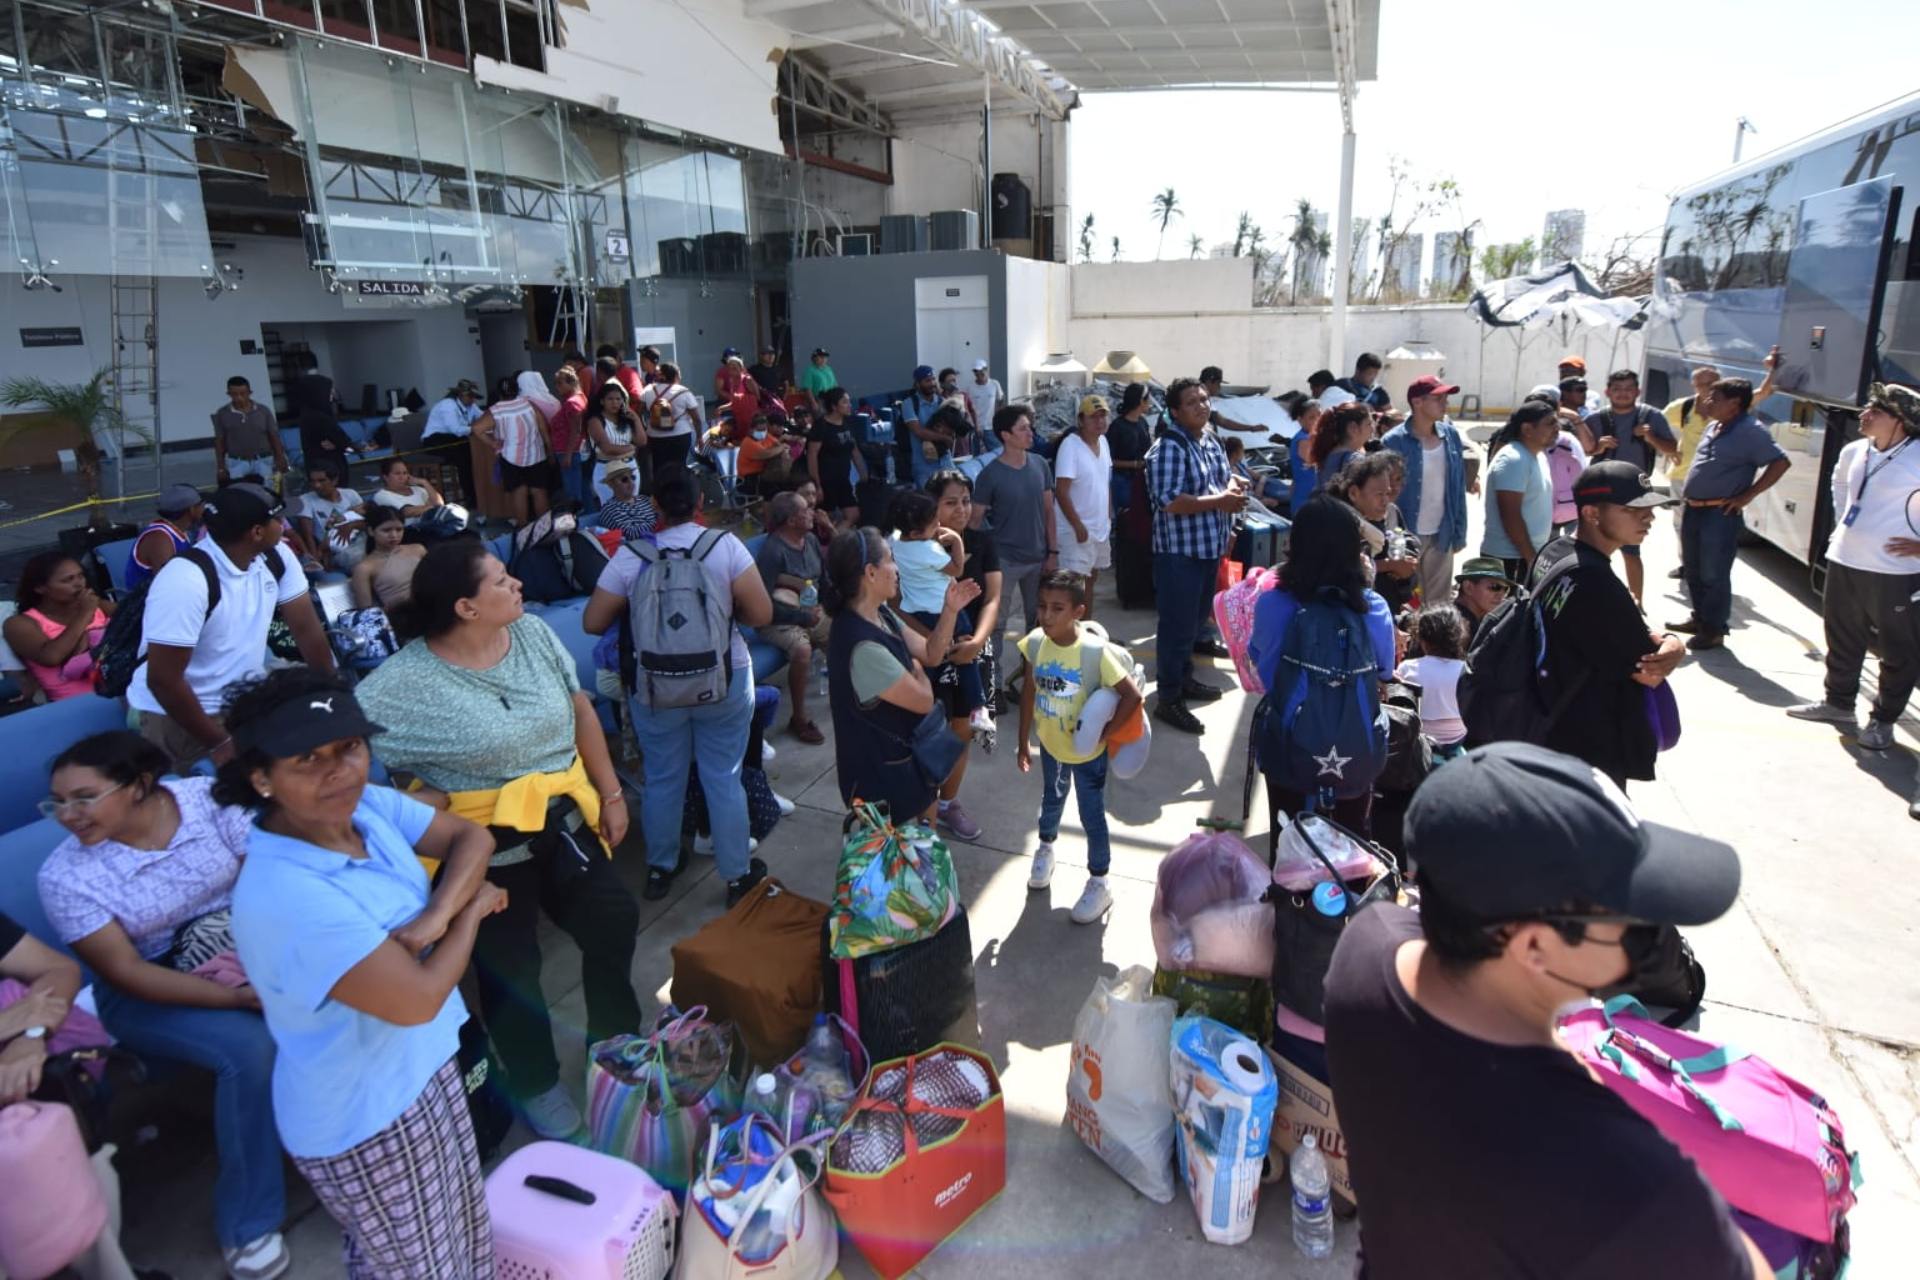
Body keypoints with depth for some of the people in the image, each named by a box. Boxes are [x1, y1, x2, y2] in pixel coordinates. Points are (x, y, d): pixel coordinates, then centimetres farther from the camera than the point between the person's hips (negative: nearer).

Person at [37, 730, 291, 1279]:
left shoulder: (206, 799, -12)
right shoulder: (64, 877, -15)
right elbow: (125, 971, -18)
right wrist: (239, 996, -28)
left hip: (245, 942, 2)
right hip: (148, 990, -2)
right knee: (251, 1047, -29)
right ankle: (246, 1224, -7)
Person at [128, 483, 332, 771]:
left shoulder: (275, 558, -5)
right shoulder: (187, 580, -26)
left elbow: (306, 628, 0)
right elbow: (163, 680, -24)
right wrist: (220, 743, -21)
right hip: (174, 715, -7)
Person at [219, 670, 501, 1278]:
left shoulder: (368, 805, -12)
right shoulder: (285, 896, -34)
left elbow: (472, 837, -4)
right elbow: (419, 998, -31)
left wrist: (436, 916, -22)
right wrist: (472, 909, -16)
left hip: (427, 1065, 7)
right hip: (363, 1118, -7)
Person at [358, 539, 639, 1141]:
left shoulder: (533, 633, -5)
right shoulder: (403, 681, -20)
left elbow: (580, 712, 3)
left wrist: (610, 793, 3)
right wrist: (412, 798, -21)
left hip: (565, 820, 5)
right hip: (485, 846, -4)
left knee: (615, 924, 9)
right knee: (511, 968, 12)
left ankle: (617, 1043, 38)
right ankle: (536, 1085, 37)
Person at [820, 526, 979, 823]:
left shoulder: (881, 614, -3)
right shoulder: (863, 645, -34)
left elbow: (930, 652, 5)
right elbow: (923, 700, -25)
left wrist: (950, 610, -9)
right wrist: (916, 670, -4)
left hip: (902, 753, 9)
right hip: (879, 770, -9)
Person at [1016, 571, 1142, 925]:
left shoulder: (1095, 650, -30)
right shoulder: (1035, 642, -16)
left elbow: (1132, 696, -27)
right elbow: (1030, 691, -3)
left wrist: (1104, 734, -22)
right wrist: (1024, 741, 2)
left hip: (1086, 752, -4)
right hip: (1050, 745, 4)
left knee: (1092, 817, 11)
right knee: (1051, 801, 29)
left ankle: (1099, 885, 32)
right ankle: (1045, 848, 57)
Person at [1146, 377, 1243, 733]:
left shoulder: (1211, 439, 11)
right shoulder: (1168, 448, -18)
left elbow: (1226, 475, 24)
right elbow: (1169, 502, -27)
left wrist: (1233, 485, -1)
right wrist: (1219, 501, -23)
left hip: (1210, 546, 10)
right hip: (1179, 551, -9)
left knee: (1197, 617, 20)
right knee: (1177, 625, -4)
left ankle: (1184, 679, 35)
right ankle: (1168, 699, 6)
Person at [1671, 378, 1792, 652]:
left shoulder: (1751, 430, -11)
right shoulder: (1715, 427, 14)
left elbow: (1781, 462, -15)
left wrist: (1747, 495, -15)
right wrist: (1688, 494, 14)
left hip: (1721, 514, -9)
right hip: (1694, 509, 9)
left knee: (1714, 575, -3)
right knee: (1692, 569, 17)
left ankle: (1714, 630, 7)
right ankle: (1700, 618, 31)